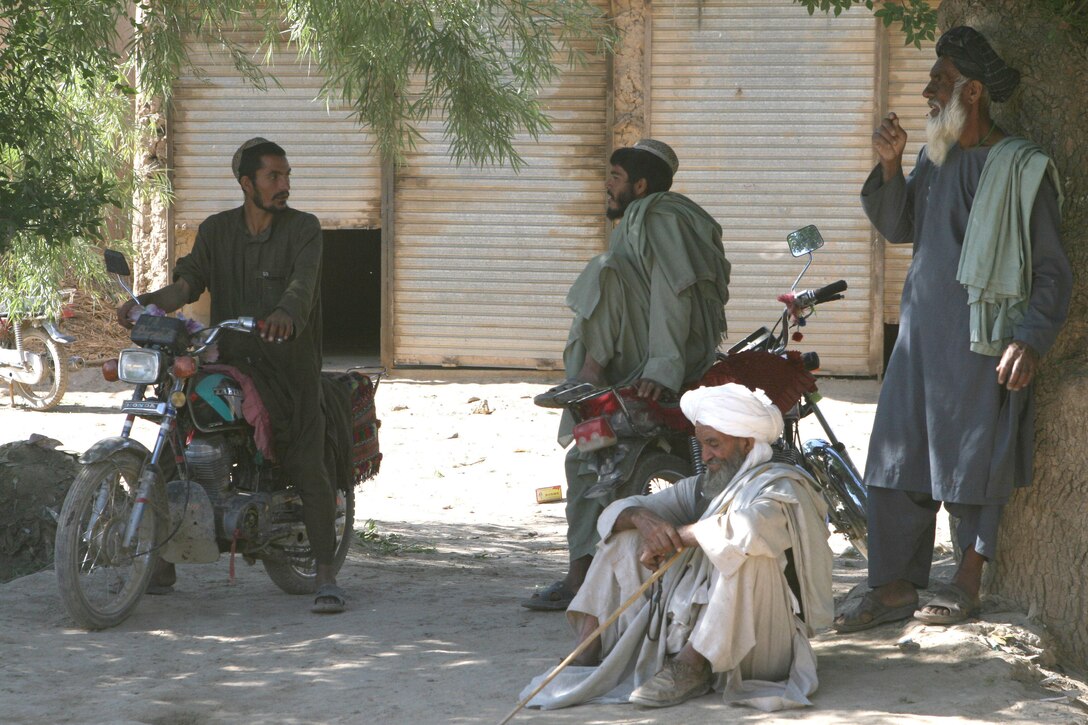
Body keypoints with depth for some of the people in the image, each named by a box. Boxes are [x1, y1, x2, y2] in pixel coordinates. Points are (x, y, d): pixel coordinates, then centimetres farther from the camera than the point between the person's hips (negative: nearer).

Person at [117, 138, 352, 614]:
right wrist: (146, 302, -20)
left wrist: (285, 313, -42)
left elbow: (303, 280, -19)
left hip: (290, 365, -3)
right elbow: (189, 281, 0)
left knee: (308, 466, -14)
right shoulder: (216, 230, 11)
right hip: (229, 362, 3)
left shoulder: (303, 228, -1)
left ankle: (326, 576, -11)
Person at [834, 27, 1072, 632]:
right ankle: (894, 587, 8)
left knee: (973, 461, 2)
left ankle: (968, 583, 15)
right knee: (899, 455, 3)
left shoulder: (1022, 168, -8)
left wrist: (1031, 339, -18)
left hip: (982, 341, -7)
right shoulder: (935, 160, 12)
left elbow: (1052, 269, -8)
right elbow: (898, 228, 16)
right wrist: (890, 166, 1)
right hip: (922, 330, 7)